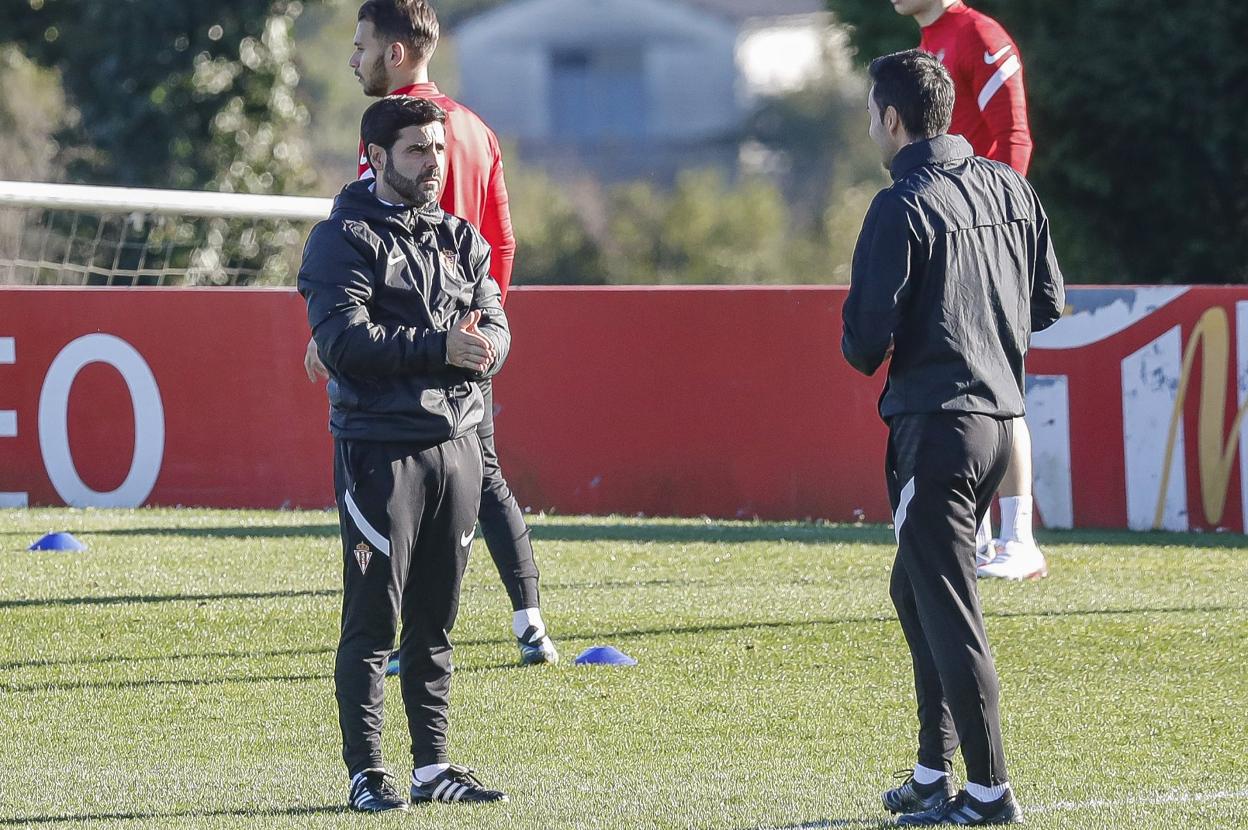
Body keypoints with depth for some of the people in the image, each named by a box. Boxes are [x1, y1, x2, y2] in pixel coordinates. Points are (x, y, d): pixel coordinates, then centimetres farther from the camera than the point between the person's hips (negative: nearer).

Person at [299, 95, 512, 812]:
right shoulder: (345, 239, -4)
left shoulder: (460, 238, 16)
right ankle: (367, 772, -1)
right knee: (374, 618, -5)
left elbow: (495, 326, 10)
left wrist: (481, 345, -14)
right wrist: (438, 347, -21)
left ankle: (434, 764, 16)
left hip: (456, 439, 6)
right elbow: (343, 341, -16)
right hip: (380, 445, -6)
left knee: (435, 618, 11)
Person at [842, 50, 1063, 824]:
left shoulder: (902, 208, -14)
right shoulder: (1009, 188, 9)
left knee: (946, 607, -3)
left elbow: (867, 338, -15)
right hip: (1002, 416, 8)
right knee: (917, 590, 21)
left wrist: (866, 353, 7)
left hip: (937, 424, -8)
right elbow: (1049, 302, 15)